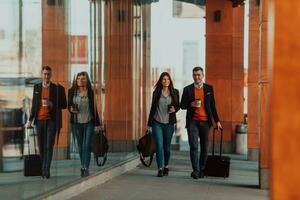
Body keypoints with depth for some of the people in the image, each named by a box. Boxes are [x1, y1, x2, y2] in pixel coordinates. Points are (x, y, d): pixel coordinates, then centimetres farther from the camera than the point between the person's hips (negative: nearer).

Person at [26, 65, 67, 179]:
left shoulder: (58, 88, 1)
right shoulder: (36, 87, 12)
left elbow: (64, 105, 2)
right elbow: (34, 105, 16)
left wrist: (51, 104, -15)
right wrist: (30, 120, 10)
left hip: (51, 121, -3)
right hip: (39, 121, 3)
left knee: (49, 146, -11)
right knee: (41, 147, 6)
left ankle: (46, 170, -13)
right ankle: (43, 169, 15)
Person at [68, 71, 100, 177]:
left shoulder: (90, 92, 3)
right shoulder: (72, 91, 4)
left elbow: (93, 107, 9)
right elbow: (69, 105, 12)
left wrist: (97, 122, 8)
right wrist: (71, 109, -12)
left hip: (89, 122, -1)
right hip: (76, 122, 1)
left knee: (87, 146, -8)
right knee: (80, 146, 8)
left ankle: (86, 168, -8)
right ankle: (83, 167, 19)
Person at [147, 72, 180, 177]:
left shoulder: (175, 92, 4)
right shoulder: (156, 93, 4)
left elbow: (178, 105, 12)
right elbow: (153, 107, 9)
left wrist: (174, 109, -12)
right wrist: (149, 122, 10)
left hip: (169, 123, 1)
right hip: (157, 122, -1)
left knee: (167, 146, 8)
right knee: (159, 145, -8)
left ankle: (166, 166, 27)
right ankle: (160, 169, -6)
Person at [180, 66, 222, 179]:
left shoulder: (209, 88, 9)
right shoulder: (187, 89, 5)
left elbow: (212, 106, 12)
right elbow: (182, 105, 6)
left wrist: (217, 121, 8)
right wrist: (192, 104, -14)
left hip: (205, 122, 2)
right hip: (192, 122, -2)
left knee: (205, 147, 5)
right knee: (193, 146, -9)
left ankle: (202, 170, 15)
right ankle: (195, 171, -7)